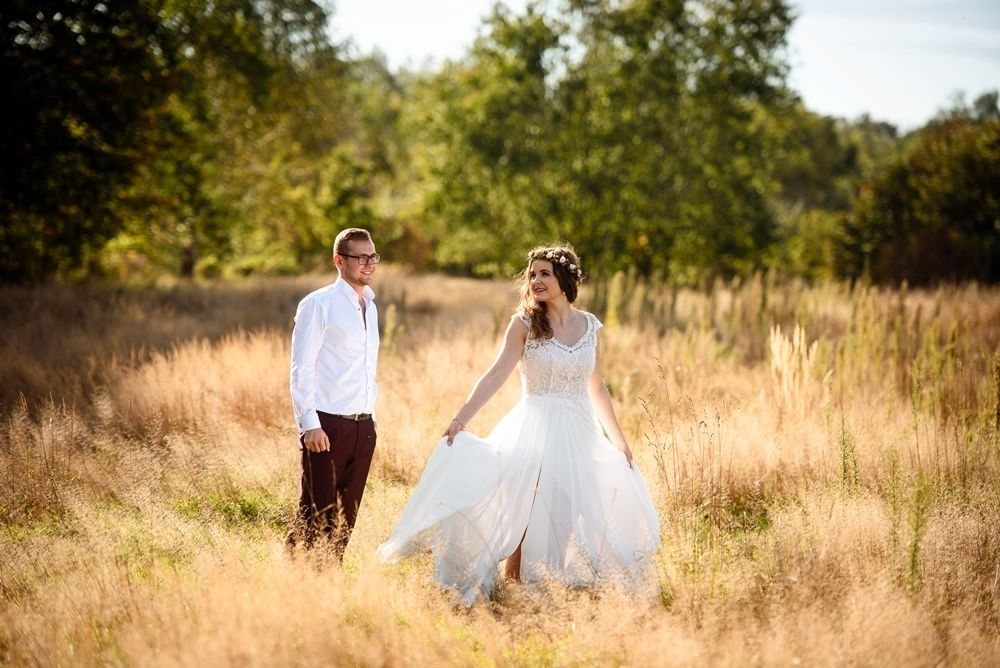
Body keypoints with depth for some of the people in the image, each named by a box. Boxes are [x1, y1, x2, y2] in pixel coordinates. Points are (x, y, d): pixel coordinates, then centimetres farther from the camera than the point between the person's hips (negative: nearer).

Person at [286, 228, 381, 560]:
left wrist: (371, 417, 15)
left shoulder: (370, 307, 16)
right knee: (315, 514, -5)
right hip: (327, 426, -7)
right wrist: (310, 424, -17)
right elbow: (301, 368, -11)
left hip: (363, 426, 7)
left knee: (345, 517, 10)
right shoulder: (318, 305, -7)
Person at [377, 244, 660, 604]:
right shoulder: (525, 323, -4)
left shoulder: (589, 325, 7)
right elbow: (496, 375, -11)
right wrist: (460, 419, -22)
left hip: (579, 433, 4)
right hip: (535, 430, -4)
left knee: (576, 514, 3)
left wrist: (618, 439, 17)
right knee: (528, 514, -5)